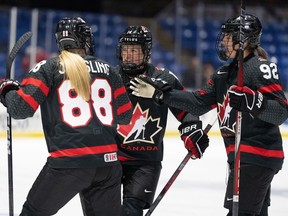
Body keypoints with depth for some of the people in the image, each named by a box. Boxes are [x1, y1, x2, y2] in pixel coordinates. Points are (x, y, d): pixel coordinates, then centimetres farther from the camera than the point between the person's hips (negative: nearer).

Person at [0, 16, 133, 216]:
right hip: (108, 161, 3)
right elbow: (125, 115, 16)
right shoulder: (107, 70, 10)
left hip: (67, 162, -3)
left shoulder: (48, 68, 0)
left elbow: (21, 108, -6)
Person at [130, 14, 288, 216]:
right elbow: (199, 102, 10)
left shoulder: (261, 67, -13)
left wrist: (251, 101, -36)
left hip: (257, 155, -10)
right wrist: (160, 93, 5)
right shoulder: (224, 72, 15)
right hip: (242, 155, 10)